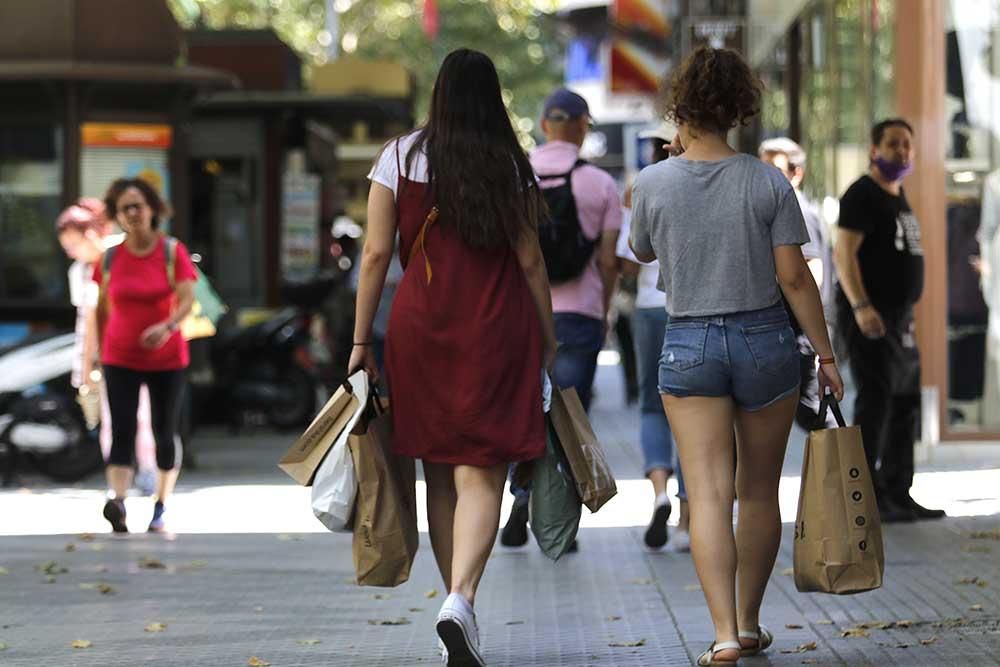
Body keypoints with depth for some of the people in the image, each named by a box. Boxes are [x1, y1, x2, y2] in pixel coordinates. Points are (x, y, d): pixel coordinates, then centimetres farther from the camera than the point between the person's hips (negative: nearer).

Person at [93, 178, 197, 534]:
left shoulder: (173, 251, -4)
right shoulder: (110, 258, 2)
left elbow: (187, 298, -13)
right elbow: (102, 308, 9)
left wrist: (168, 326, -32)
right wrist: (97, 354, 11)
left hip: (166, 358, 0)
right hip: (120, 359, 0)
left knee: (165, 433, 7)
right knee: (121, 431, -14)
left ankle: (160, 509, 18)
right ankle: (117, 499, -28)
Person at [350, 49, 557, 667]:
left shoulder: (400, 156, 1)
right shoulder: (508, 164, 0)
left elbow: (376, 254, -1)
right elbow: (530, 260, 2)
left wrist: (362, 340, 4)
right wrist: (548, 338, 12)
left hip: (420, 327, 2)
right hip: (498, 332, -1)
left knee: (440, 475, 13)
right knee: (480, 476, -5)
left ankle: (460, 607, 19)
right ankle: (461, 600, -26)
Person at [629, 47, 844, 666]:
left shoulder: (654, 183, -6)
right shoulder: (769, 183, -7)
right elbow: (794, 276, -7)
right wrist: (826, 354, 1)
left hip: (688, 344, -1)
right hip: (765, 338, 1)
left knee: (709, 492, -4)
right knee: (760, 492, 14)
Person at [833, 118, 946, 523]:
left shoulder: (898, 198, 19)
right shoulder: (862, 195, -10)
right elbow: (844, 252, -19)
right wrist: (860, 306, -29)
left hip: (899, 317, 10)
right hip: (869, 316, -10)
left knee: (905, 404, 12)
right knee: (875, 400, -13)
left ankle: (898, 494, 19)